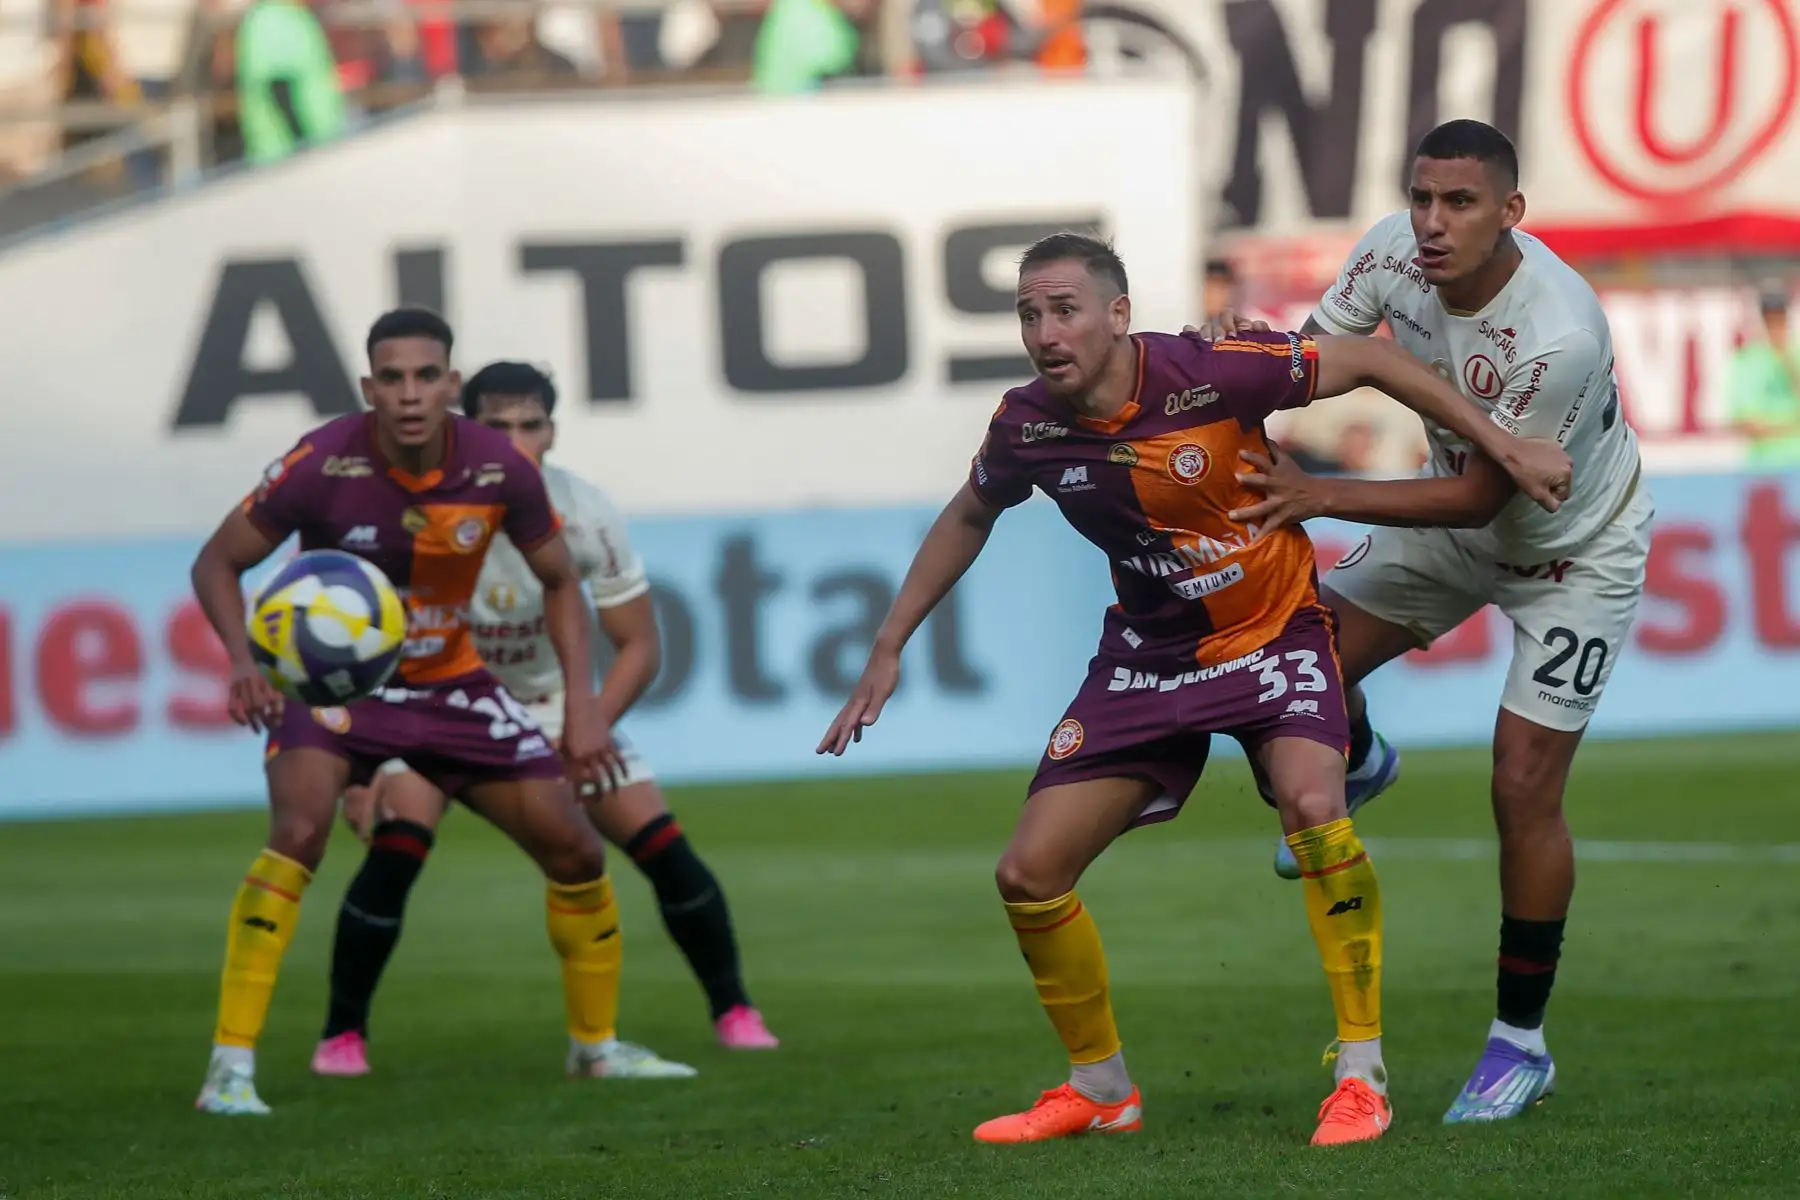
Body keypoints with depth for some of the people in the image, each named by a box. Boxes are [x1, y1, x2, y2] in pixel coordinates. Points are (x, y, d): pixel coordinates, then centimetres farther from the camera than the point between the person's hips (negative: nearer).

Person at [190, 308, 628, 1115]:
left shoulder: (500, 469, -16)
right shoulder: (323, 465, -24)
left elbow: (558, 580, 2)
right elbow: (216, 563, -13)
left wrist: (581, 702, -9)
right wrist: (244, 661, -30)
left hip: (450, 682, 4)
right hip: (332, 676, -4)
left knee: (574, 847, 2)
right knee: (300, 830, -31)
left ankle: (594, 1043, 27)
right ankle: (230, 1069, -27)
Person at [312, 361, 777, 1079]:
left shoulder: (583, 515, -20)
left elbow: (638, 648, -10)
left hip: (553, 702, 2)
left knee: (663, 845, -9)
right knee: (394, 851, -26)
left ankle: (733, 1011, 12)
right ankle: (342, 1034, -9)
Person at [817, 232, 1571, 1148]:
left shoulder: (1211, 375, -26)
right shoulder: (1026, 427, -12)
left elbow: (1367, 362, -14)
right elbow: (968, 517, 11)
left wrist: (1506, 448, -14)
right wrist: (888, 648, 10)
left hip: (1274, 632, -4)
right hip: (1148, 651, 4)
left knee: (1312, 808, -33)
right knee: (1028, 874, -3)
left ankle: (1361, 1074, -19)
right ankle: (1099, 1089, 21)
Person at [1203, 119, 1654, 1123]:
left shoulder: (1561, 334, -40)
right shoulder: (1395, 253, -22)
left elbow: (1479, 496, -32)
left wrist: (1322, 496, -38)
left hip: (1575, 554, -6)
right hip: (1457, 517, 6)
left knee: (1525, 790, -9)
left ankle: (1522, 1043, 7)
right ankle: (1360, 770, 37)